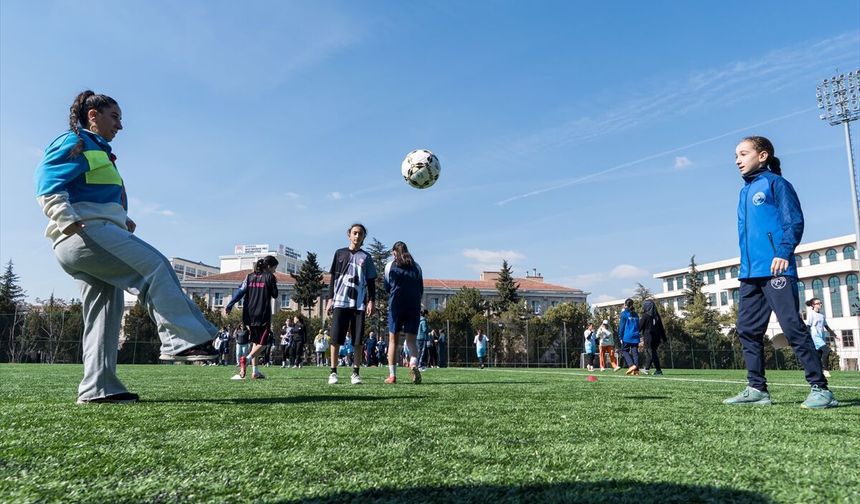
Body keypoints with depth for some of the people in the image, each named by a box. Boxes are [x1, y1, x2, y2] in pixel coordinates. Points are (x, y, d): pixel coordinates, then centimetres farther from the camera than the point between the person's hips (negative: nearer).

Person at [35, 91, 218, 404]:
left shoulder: (98, 152, 30)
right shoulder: (76, 143, 1)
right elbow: (47, 185, -12)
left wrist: (122, 220, 12)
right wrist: (70, 222, -25)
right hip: (87, 231, -10)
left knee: (107, 308, 5)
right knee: (154, 266, -21)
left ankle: (98, 388, 5)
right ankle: (183, 340, -30)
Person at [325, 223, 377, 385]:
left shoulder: (366, 257, 12)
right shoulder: (340, 253, 11)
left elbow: (371, 282, 10)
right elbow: (333, 278, 10)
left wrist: (371, 301, -1)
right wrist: (330, 299, 3)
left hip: (359, 303, 1)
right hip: (340, 302, 0)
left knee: (358, 340, -1)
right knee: (336, 338, -4)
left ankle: (356, 373, 6)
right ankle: (333, 372, 2)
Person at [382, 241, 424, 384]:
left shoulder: (390, 266, 2)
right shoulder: (416, 267, 9)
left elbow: (387, 287, 11)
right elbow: (421, 290, 12)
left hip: (396, 305, -1)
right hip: (414, 307, 2)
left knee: (393, 340, 8)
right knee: (411, 340, 4)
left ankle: (392, 375, 7)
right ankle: (414, 364, -24)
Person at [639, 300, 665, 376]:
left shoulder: (645, 315, -10)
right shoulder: (657, 315, 6)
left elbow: (640, 326, -7)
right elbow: (661, 327, 9)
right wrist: (663, 337, 14)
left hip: (648, 337, -6)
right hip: (656, 337, 6)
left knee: (652, 353, -3)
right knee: (651, 352, 16)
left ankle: (658, 370, -8)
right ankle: (646, 368, 24)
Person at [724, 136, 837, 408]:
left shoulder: (775, 182, 1)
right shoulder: (745, 191, 22)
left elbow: (794, 220, -8)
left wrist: (784, 252, -20)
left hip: (775, 269, -8)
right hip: (750, 273, 8)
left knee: (794, 328, -9)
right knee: (748, 330, 6)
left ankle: (819, 388, -2)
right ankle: (757, 388, 11)